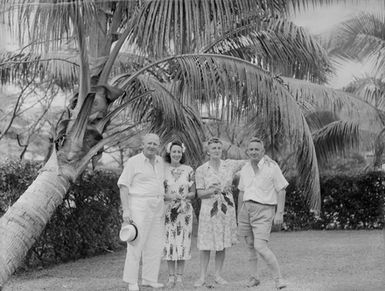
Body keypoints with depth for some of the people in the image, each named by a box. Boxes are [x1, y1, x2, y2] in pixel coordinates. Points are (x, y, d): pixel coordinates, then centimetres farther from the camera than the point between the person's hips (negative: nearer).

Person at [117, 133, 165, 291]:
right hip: (139, 206, -6)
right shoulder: (133, 162, -7)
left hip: (157, 207, 6)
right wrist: (126, 210, -16)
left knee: (155, 245, 7)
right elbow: (123, 186, -8)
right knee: (136, 244, -8)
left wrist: (163, 206, 14)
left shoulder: (160, 161, 11)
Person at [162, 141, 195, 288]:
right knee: (169, 243, -1)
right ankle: (171, 276, 9)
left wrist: (184, 197, -13)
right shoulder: (163, 169, 3)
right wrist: (167, 196, -16)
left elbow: (193, 193, 5)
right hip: (167, 210, 0)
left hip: (185, 210, 0)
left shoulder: (188, 170, 4)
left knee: (182, 242, -1)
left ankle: (180, 277, 7)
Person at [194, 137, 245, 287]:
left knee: (223, 243, 7)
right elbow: (200, 193, -4)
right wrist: (213, 190, -21)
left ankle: (218, 275, 17)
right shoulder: (201, 170, -3)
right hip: (209, 208, -2)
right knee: (206, 244, -1)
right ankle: (202, 277, 8)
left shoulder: (229, 165, 3)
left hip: (226, 207, 2)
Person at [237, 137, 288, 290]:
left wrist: (279, 213, -11)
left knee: (260, 246, -16)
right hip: (247, 208, 6)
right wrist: (239, 213, 20)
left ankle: (278, 278, -7)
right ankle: (254, 277, 21)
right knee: (250, 245, 9)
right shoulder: (245, 169, 9)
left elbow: (281, 190, -6)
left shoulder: (272, 167, -8)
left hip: (264, 210, -6)